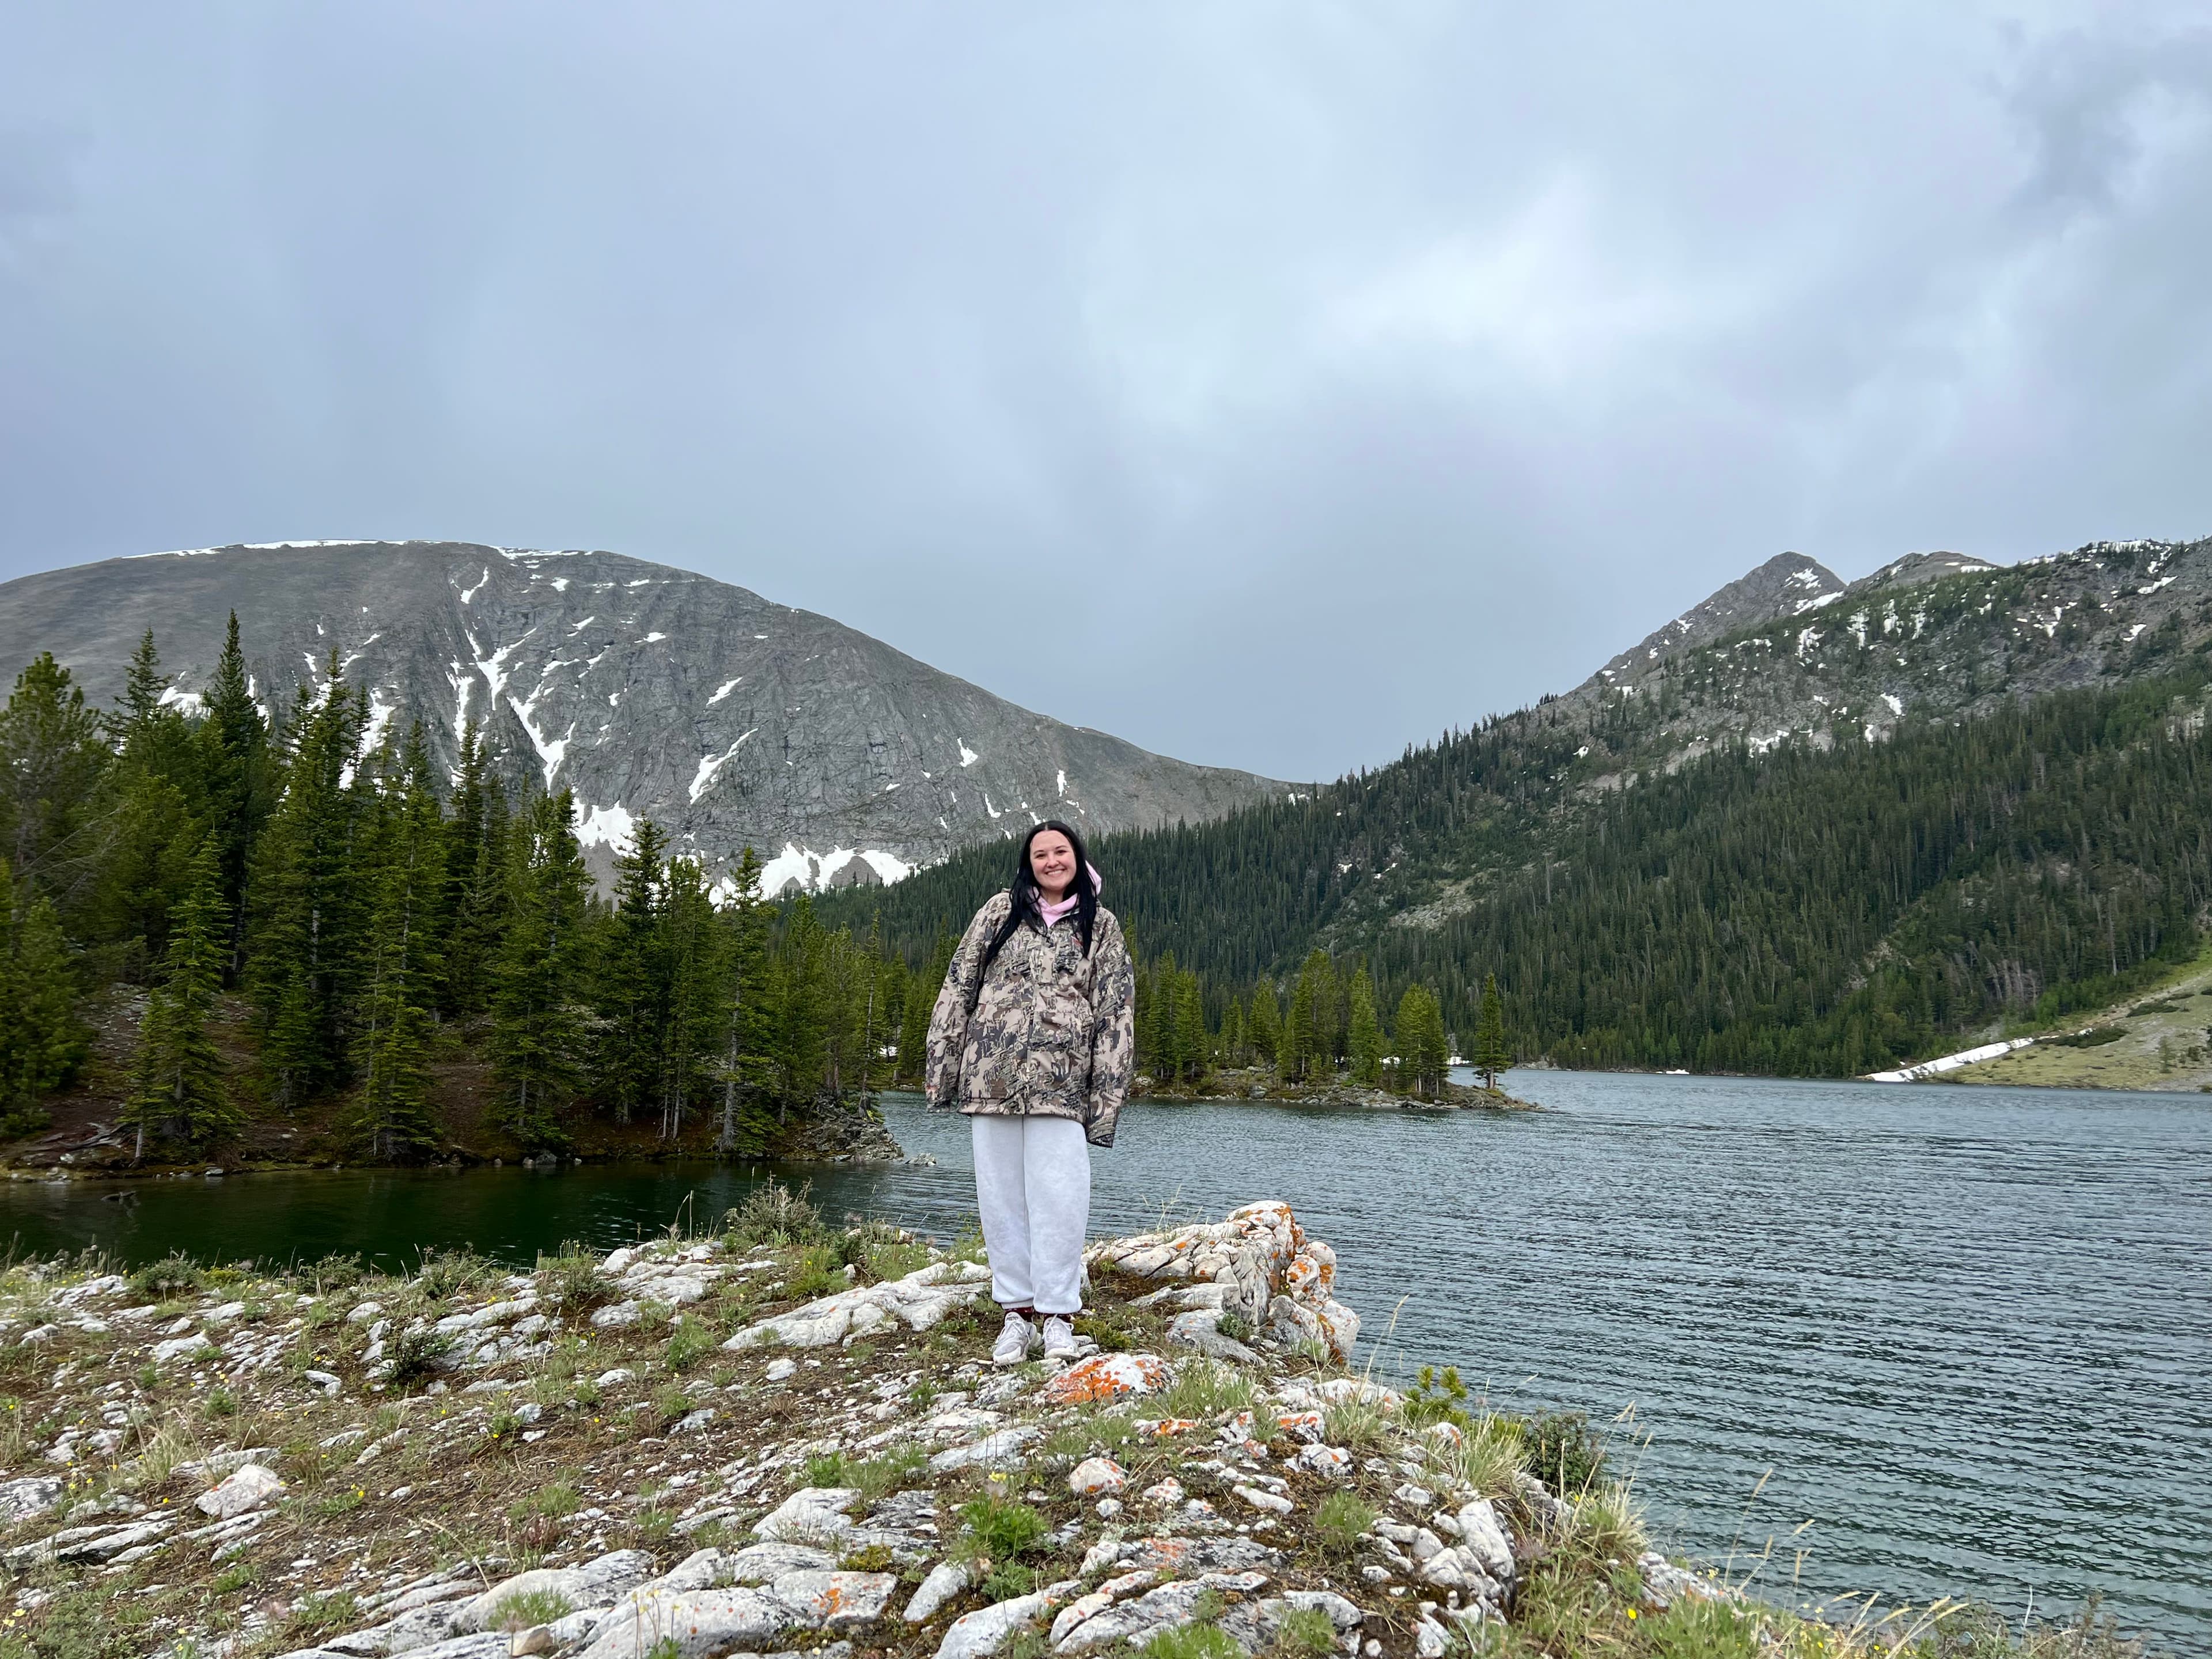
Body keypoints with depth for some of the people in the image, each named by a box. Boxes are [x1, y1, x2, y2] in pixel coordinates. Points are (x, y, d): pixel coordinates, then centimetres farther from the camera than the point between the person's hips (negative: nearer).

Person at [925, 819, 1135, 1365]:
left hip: (1060, 1084, -1)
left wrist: (1107, 1095, -1)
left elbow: (1115, 1013, 6)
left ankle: (1057, 1314, 8)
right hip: (991, 1075, 2)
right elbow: (958, 987, 9)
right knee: (1001, 1197, 5)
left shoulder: (1100, 926, 10)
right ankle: (1017, 1310, 17)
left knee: (1059, 1199, -6)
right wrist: (941, 1066, 2)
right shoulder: (1000, 911, 11)